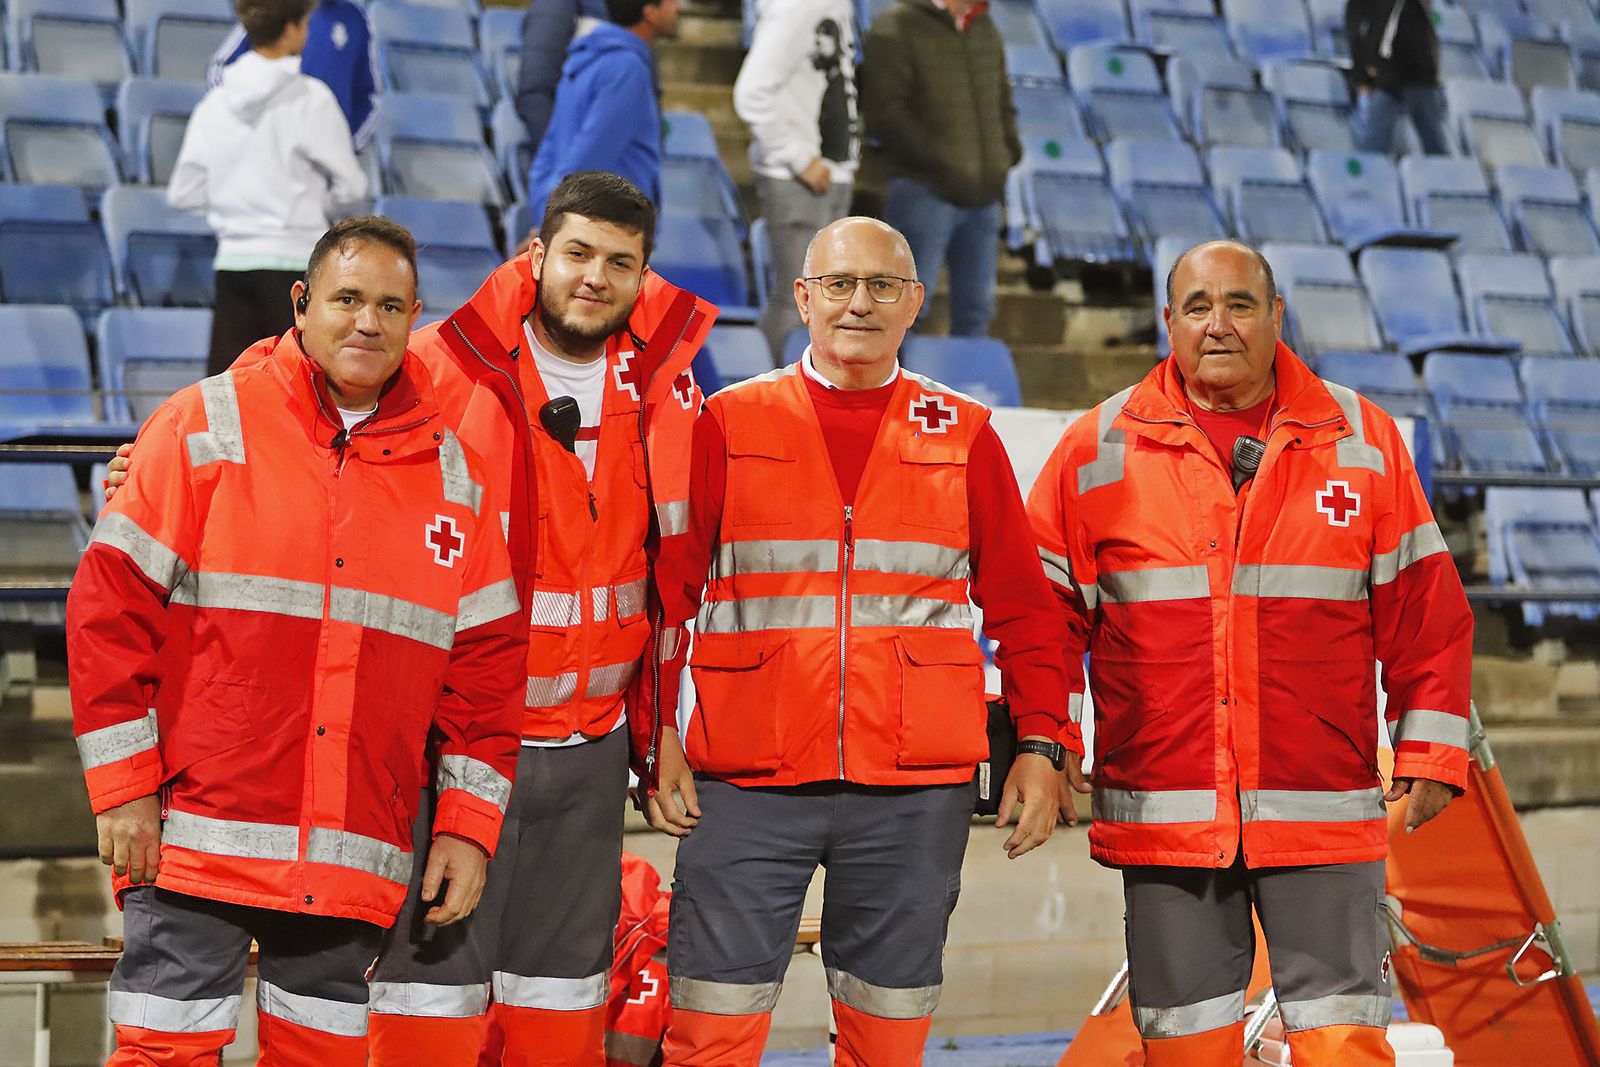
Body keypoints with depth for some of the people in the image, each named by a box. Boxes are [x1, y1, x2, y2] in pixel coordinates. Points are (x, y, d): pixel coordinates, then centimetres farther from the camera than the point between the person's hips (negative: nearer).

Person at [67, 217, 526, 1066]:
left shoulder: (451, 470, 11)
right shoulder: (208, 427, 0)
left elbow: (487, 659, 12)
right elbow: (113, 603, -2)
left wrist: (468, 826, 6)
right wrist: (122, 789, -7)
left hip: (356, 859, 3)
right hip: (198, 834, -3)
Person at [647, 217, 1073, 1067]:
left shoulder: (961, 434, 9)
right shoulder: (729, 424, 6)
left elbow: (1021, 605, 10)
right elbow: (665, 590, 5)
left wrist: (1038, 744, 2)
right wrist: (656, 737, -4)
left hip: (914, 789, 1)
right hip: (748, 783, -1)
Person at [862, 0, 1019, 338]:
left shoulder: (984, 29, 16)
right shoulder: (895, 29, -7)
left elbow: (1002, 102, 27)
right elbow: (883, 113, -15)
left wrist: (1008, 152, 8)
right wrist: (942, 162, -19)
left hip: (982, 196, 7)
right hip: (924, 193, -7)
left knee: (976, 309, 9)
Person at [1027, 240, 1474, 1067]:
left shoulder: (1363, 440, 6)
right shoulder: (1098, 449, 5)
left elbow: (1425, 612, 6)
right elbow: (1045, 610, 8)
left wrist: (1430, 753, 2)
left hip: (1324, 812, 0)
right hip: (1161, 809, 0)